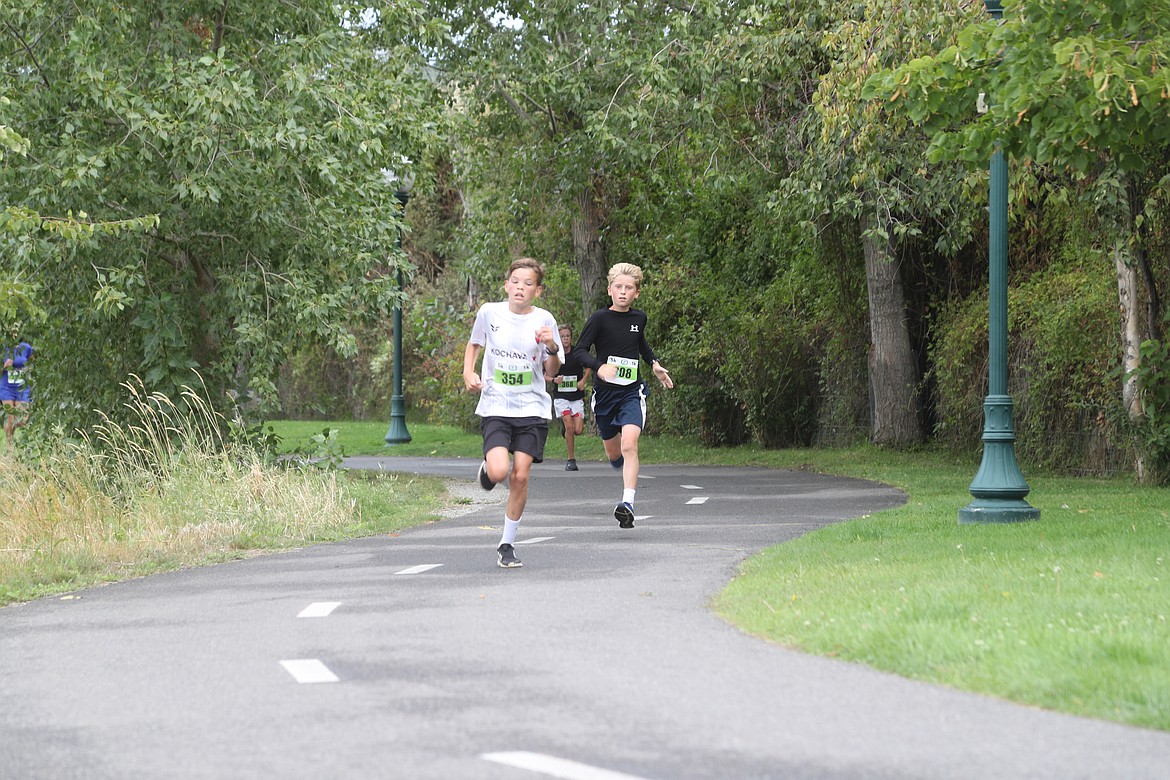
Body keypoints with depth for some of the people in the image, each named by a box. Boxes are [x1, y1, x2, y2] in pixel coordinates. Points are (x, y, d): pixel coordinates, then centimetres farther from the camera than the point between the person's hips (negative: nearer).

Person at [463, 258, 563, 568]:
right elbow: (474, 344, 18)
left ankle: (507, 545, 9)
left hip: (532, 408, 0)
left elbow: (552, 372, 4)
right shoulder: (489, 313, -1)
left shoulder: (544, 320, -2)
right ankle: (487, 468, 19)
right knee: (499, 471, -20)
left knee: (520, 476, -6)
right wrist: (468, 373, 1)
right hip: (495, 407, 0)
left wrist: (553, 348, -16)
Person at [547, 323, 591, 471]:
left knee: (578, 430, -8)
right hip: (560, 396, -1)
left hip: (577, 396, 1)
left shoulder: (578, 353, -2)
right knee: (569, 427, -15)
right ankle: (571, 460, -2)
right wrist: (554, 380, -15)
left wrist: (583, 380, -4)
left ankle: (565, 427, 29)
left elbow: (588, 367, 13)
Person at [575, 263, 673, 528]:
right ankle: (629, 476, 49)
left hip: (632, 392, 0)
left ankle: (627, 503, -31)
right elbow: (580, 351, -12)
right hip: (605, 393, 0)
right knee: (613, 452, 13)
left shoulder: (638, 318, 6)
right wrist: (599, 366, -29)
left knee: (629, 444, -21)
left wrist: (654, 364, 22)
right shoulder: (600, 318, -7)